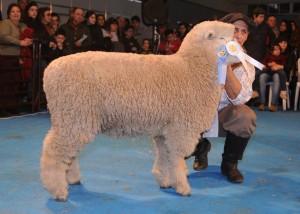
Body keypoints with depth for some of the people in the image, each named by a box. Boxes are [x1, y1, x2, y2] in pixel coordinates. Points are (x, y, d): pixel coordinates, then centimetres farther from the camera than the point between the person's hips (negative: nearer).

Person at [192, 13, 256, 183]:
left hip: (223, 115, 1)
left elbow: (239, 99, -25)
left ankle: (230, 163, -6)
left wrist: (227, 66, -34)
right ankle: (201, 148, 11)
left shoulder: (246, 65, -8)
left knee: (246, 116, -32)